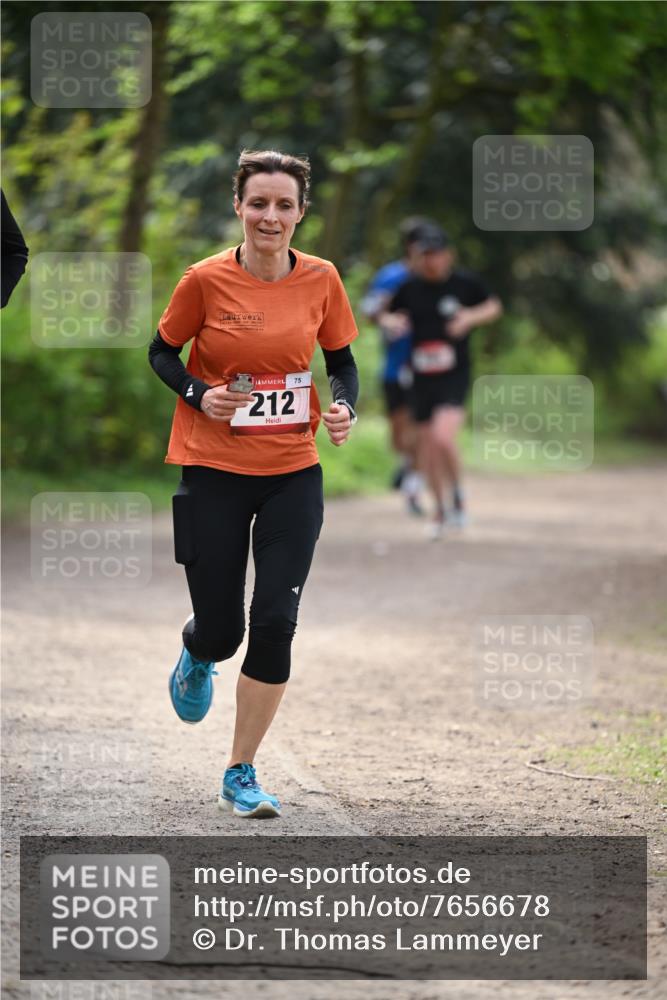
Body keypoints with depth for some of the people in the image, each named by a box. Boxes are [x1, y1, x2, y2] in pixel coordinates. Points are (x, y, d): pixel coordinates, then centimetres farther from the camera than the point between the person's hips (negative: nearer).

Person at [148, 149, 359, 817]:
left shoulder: (321, 279, -2)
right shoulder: (206, 280, -9)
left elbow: (342, 361, 11)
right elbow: (162, 352, 4)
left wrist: (343, 408, -9)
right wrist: (198, 396, -14)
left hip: (293, 474, 2)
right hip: (213, 471, -1)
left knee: (275, 623, -8)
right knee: (220, 630, 2)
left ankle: (240, 775, 7)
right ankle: (197, 654, 44)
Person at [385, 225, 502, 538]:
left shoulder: (465, 282, -4)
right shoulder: (410, 287, 2)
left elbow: (494, 307, 10)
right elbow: (391, 314, 16)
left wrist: (471, 317, -10)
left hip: (455, 375, -4)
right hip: (421, 379, 4)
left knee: (443, 437, -23)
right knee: (426, 446, 9)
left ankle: (457, 495, 2)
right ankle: (439, 507, 31)